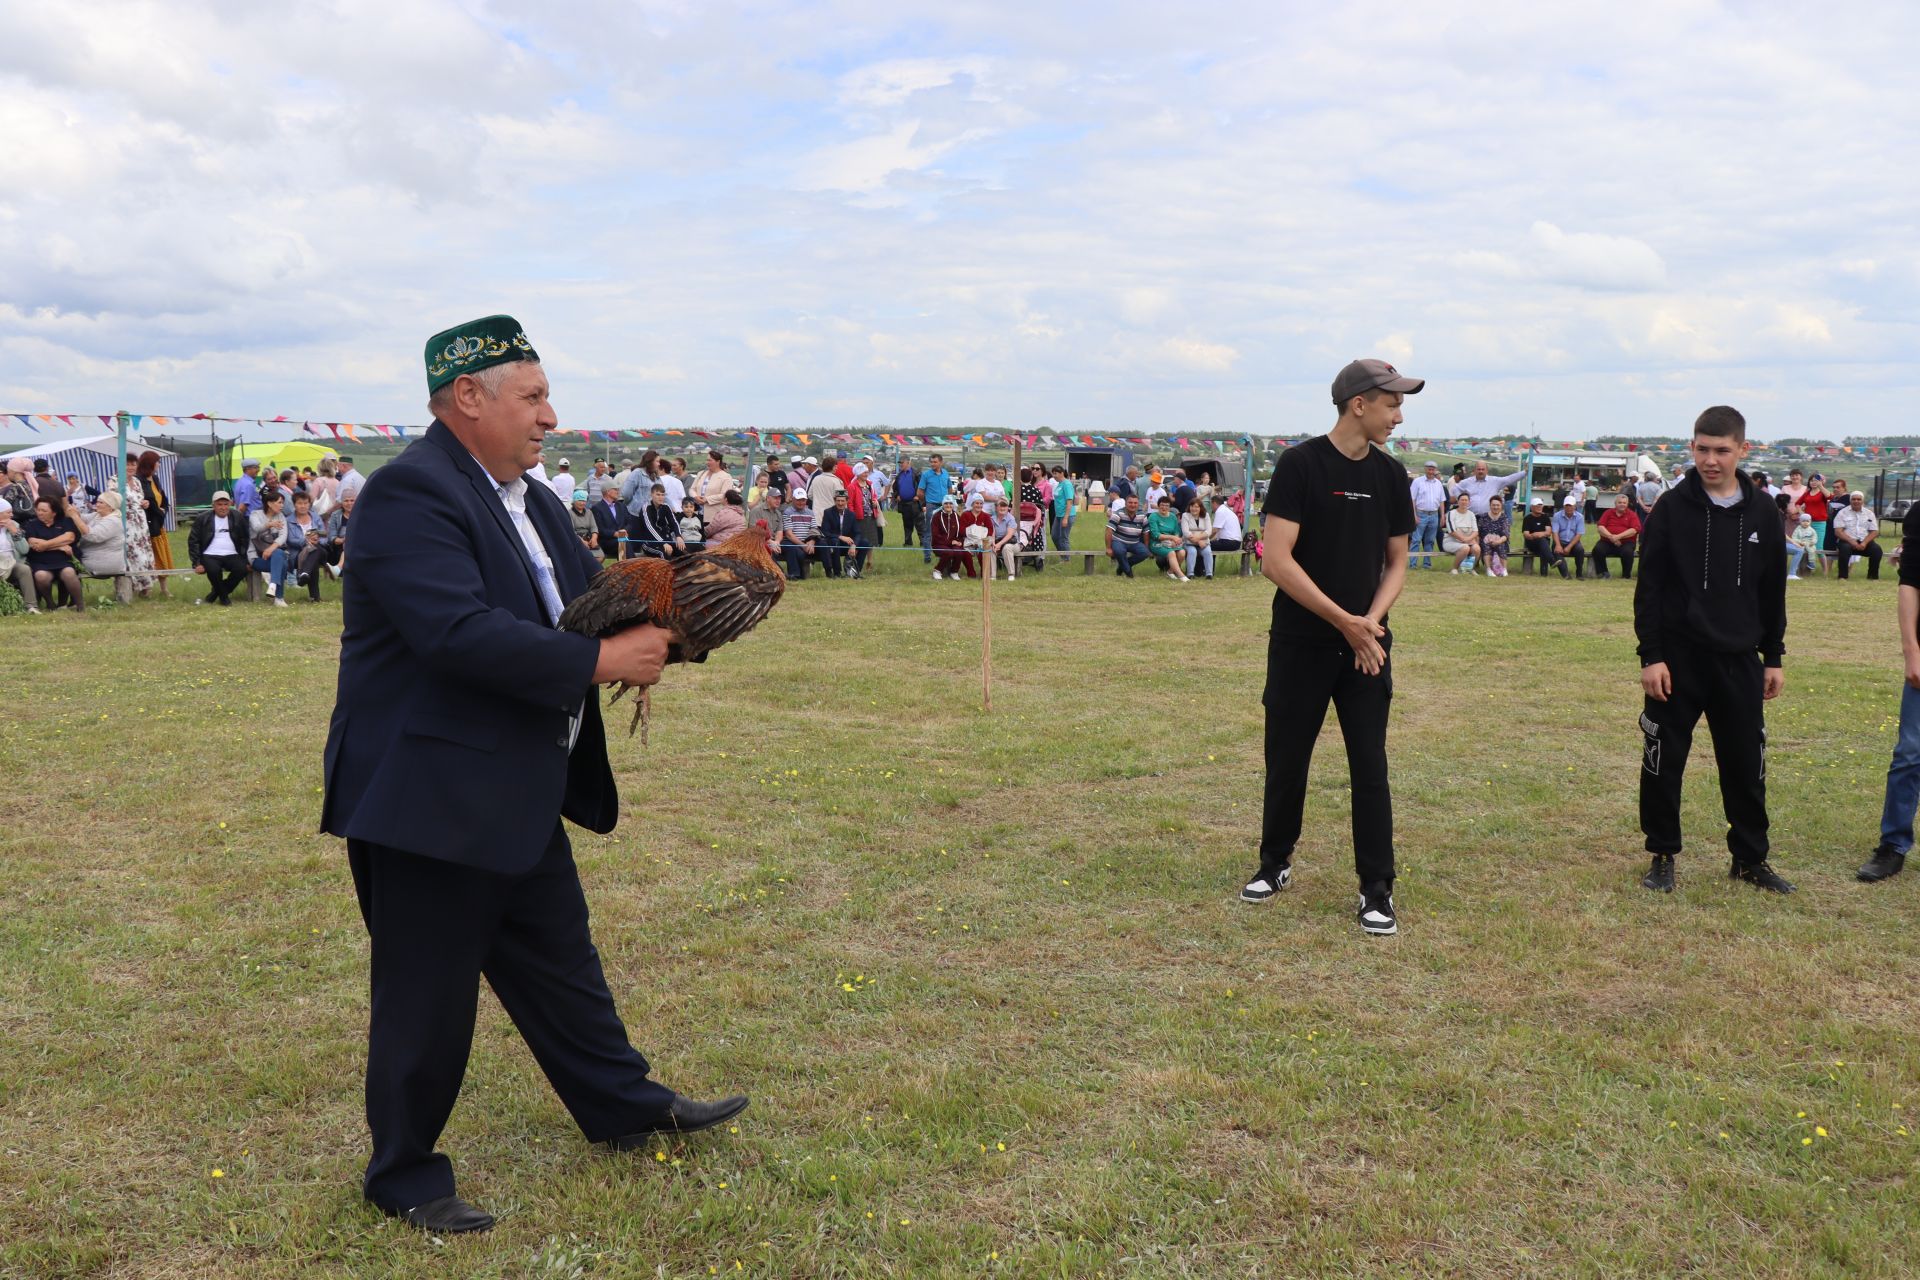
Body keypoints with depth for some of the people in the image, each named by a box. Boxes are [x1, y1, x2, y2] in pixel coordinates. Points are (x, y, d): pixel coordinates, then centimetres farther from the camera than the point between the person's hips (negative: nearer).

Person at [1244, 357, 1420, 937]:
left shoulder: (1390, 474, 7)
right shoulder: (1301, 464, -10)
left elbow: (1397, 562, 13)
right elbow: (1276, 561, -16)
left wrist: (1371, 620, -7)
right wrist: (1344, 620, -18)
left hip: (1366, 647, 3)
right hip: (1300, 644, -3)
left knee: (1370, 766, 1)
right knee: (1286, 760, 9)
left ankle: (1377, 889, 10)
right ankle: (1275, 864, 29)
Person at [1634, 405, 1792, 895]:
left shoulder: (1762, 513, 5)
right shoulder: (1672, 508, -5)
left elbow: (1773, 592, 11)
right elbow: (1649, 588, -6)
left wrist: (1773, 657, 10)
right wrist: (1651, 655, -11)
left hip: (1740, 661, 3)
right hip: (1678, 659, -3)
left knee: (1746, 764, 9)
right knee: (1664, 762, 3)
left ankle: (1750, 859, 24)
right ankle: (1662, 856, 18)